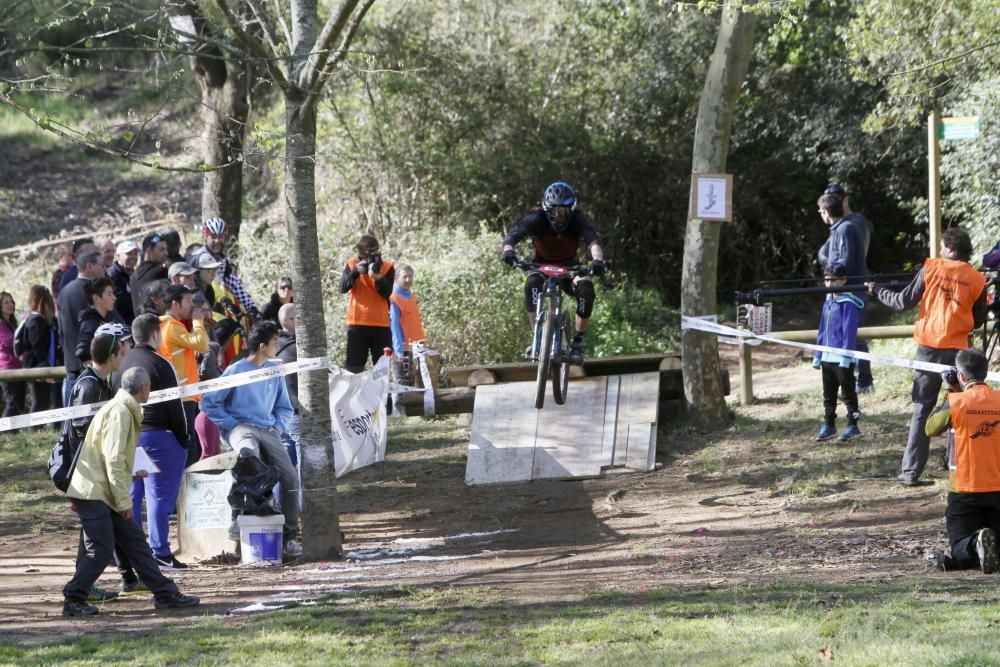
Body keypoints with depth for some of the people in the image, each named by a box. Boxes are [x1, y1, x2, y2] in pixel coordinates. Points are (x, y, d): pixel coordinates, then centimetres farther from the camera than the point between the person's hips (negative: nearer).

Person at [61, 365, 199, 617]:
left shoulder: (125, 409, 17)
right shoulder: (120, 411, -15)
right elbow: (113, 458, -20)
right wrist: (123, 499, -19)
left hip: (103, 493, 10)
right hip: (93, 492, -10)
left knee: (134, 541, 9)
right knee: (101, 550, -10)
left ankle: (166, 595, 10)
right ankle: (73, 601, -3)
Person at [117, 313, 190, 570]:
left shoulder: (123, 362, 8)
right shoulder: (159, 365, -12)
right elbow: (174, 407, -11)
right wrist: (183, 439, -4)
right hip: (158, 435, -7)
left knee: (131, 494, 11)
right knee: (159, 495, -4)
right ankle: (159, 552, -5)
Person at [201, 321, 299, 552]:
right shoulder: (236, 371, -2)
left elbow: (285, 407, 26)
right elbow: (208, 402, 0)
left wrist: (278, 427, 6)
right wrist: (231, 424, -8)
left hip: (268, 430, 5)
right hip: (241, 427, -5)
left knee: (290, 479, -11)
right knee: (249, 452, -41)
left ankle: (290, 537, -4)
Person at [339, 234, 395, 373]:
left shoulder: (387, 267, 2)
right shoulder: (352, 265, 3)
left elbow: (387, 293, -9)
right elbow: (343, 288, -8)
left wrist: (377, 277, -26)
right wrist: (356, 272, -21)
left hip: (381, 324, 1)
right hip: (357, 323, 0)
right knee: (354, 366, -3)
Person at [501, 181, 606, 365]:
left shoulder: (578, 220, -23)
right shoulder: (537, 219, -24)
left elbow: (593, 242, -39)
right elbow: (513, 236, -36)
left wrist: (597, 260, -61)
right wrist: (508, 251, -59)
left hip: (568, 267, 1)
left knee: (586, 288, -29)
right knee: (532, 284, -35)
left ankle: (577, 343, -15)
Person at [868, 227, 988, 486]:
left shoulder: (931, 269, -5)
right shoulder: (977, 280, -1)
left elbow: (903, 302, -3)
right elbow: (979, 319, 8)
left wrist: (877, 291, 12)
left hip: (930, 348, -1)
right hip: (958, 349, 1)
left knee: (921, 410, 5)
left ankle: (911, 472, 1)